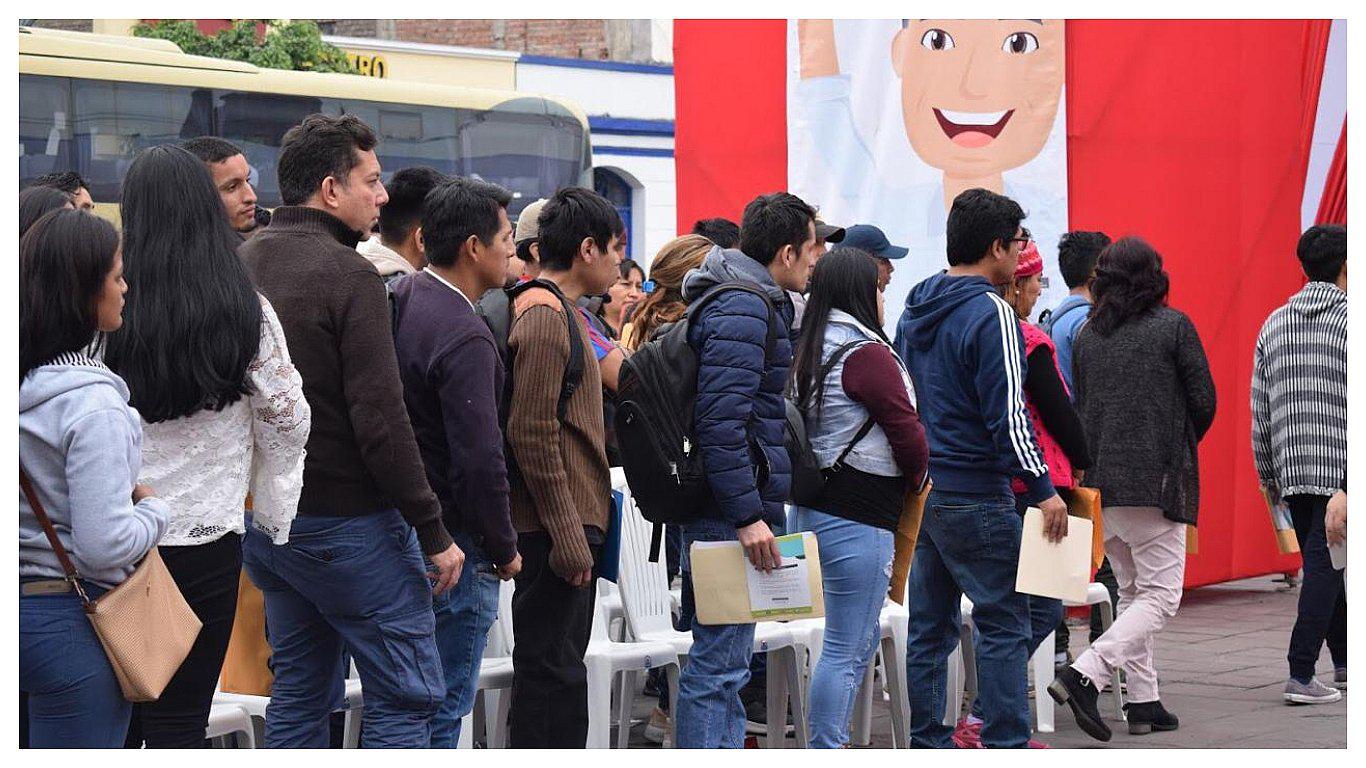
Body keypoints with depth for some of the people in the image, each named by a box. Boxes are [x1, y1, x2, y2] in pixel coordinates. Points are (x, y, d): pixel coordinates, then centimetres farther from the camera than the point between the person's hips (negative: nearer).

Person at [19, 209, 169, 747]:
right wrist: (156, 509, -3)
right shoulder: (92, 401, -20)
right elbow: (107, 545, -22)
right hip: (72, 619, -8)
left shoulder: (20, 384, 4)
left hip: (20, 604, 8)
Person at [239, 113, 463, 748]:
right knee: (405, 696, -2)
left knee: (298, 695, 14)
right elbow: (380, 419, -20)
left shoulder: (241, 265, 8)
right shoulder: (347, 274, -16)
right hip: (347, 522, -8)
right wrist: (433, 532, -15)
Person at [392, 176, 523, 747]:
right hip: (454, 548, -9)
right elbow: (481, 461, -24)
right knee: (443, 713, -2)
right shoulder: (465, 338, -21)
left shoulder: (398, 300, 7)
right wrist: (504, 548, -10)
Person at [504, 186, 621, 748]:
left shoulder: (561, 312, 18)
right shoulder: (545, 316, -14)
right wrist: (567, 535, -21)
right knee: (553, 667, -8)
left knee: (555, 665, 14)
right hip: (557, 527, -10)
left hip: (566, 526, 10)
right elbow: (532, 432, -20)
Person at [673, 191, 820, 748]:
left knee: (727, 659, 15)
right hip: (729, 514, -11)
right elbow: (720, 423, -23)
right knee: (719, 663, -9)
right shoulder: (742, 310, -15)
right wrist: (747, 515, -24)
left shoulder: (756, 305, 19)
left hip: (729, 514, 11)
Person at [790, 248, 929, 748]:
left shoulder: (809, 351, 13)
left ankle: (832, 744, 22)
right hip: (857, 518, -9)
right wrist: (917, 480, 6)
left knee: (860, 640, 18)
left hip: (816, 508, 9)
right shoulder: (867, 354, -15)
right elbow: (908, 433, -15)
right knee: (845, 649, -4)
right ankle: (826, 751, -2)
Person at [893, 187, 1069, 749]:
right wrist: (1042, 489, -15)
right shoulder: (990, 313, -14)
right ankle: (1006, 745, -3)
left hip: (920, 491, 8)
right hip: (975, 497, -8)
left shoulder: (915, 311, 13)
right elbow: (1007, 415, -19)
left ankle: (928, 742, 14)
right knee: (1004, 623, -2)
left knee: (930, 625, 11)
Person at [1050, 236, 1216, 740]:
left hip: (1099, 481, 6)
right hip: (1156, 482, -6)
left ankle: (1143, 702, 13)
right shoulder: (1173, 326, -4)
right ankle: (1083, 675, -21)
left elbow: (1080, 409, 14)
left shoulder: (1087, 335, 10)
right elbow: (1203, 401, -3)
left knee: (1131, 590, 16)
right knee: (1160, 595, -4)